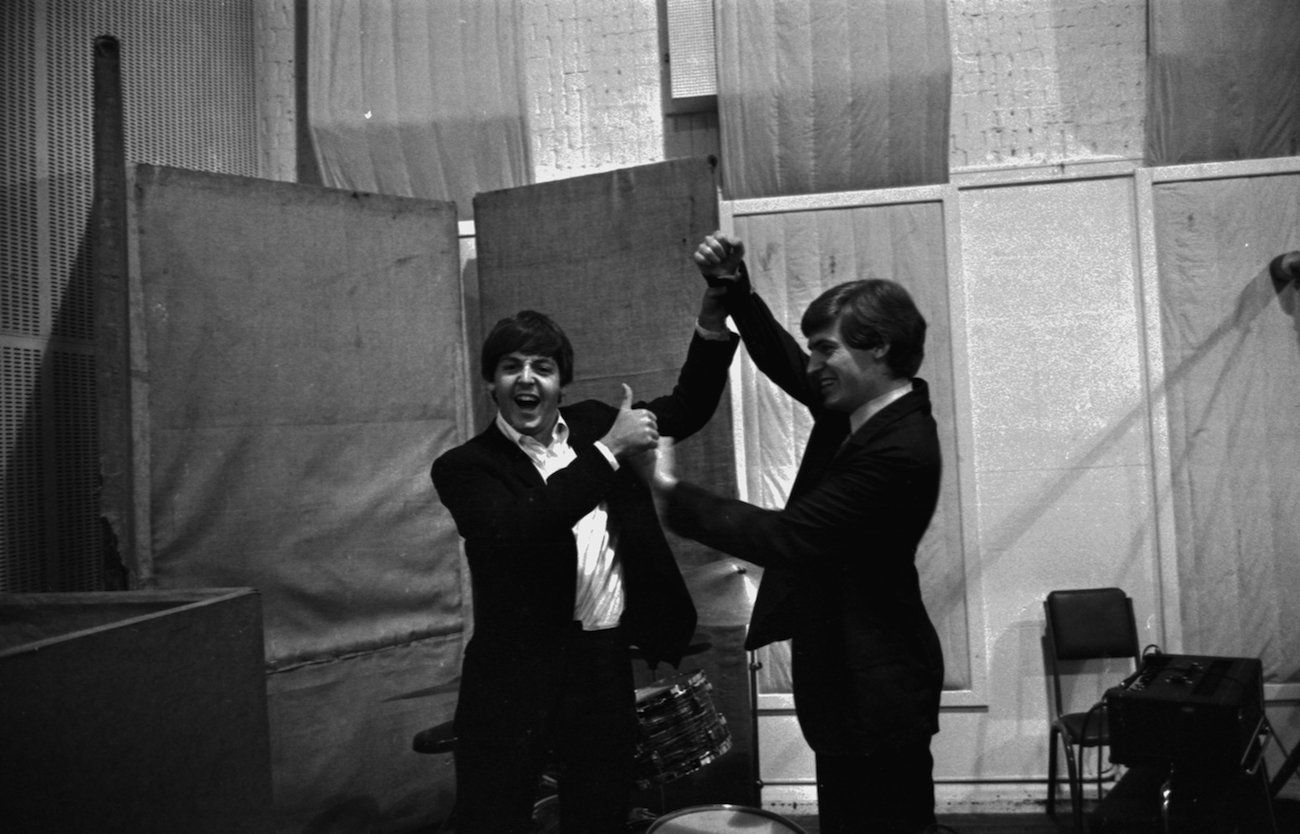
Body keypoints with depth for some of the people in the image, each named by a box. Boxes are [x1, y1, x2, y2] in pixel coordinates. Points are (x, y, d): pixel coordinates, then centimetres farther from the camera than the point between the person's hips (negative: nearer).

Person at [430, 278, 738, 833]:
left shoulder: (591, 424, 9)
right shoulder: (465, 467, -6)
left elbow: (687, 408, 10)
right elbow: (520, 530, -24)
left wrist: (712, 321, -5)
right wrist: (609, 450, -23)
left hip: (605, 666, 4)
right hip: (516, 676, -4)